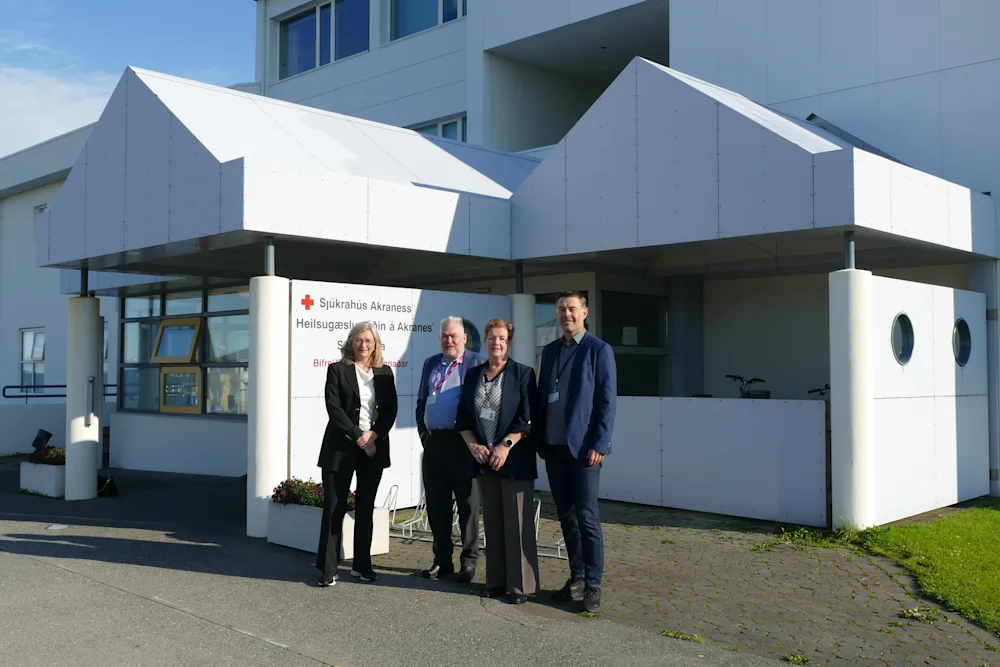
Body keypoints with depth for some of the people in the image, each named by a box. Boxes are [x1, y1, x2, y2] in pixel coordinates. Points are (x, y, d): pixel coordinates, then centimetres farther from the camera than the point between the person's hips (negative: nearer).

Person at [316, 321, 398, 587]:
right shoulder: (337, 369, 0)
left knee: (366, 508, 8)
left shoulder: (385, 372, 10)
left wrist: (374, 435, -10)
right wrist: (358, 436, -13)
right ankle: (328, 568, 2)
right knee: (334, 507, -3)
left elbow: (391, 409, 5)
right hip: (341, 446, -3)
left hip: (374, 445, 3)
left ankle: (362, 565, 15)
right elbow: (333, 407, -8)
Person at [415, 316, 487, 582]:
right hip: (433, 442, 6)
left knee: (468, 505, 3)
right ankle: (442, 560, 21)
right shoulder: (430, 363, 15)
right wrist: (423, 433, 11)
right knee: (436, 505, 10)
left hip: (463, 442, -5)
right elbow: (421, 402, 20)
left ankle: (469, 561, 12)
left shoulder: (477, 363, -3)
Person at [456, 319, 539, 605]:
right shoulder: (473, 375, 11)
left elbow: (527, 418, -9)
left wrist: (506, 445, -16)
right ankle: (497, 581, 18)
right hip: (484, 459, 5)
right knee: (492, 522, 10)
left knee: (517, 523, -2)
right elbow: (463, 417, 11)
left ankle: (521, 585, 6)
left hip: (515, 460, -4)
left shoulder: (522, 374, -2)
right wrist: (473, 445, -4)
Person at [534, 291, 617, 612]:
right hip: (553, 446, 6)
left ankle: (592, 585, 6)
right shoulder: (549, 351, 14)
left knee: (586, 517, -4)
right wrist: (539, 440, 11)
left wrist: (599, 444, -14)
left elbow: (607, 401, -7)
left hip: (583, 447, -6)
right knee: (566, 516, 10)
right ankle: (576, 579, 20)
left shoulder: (599, 350, -3)